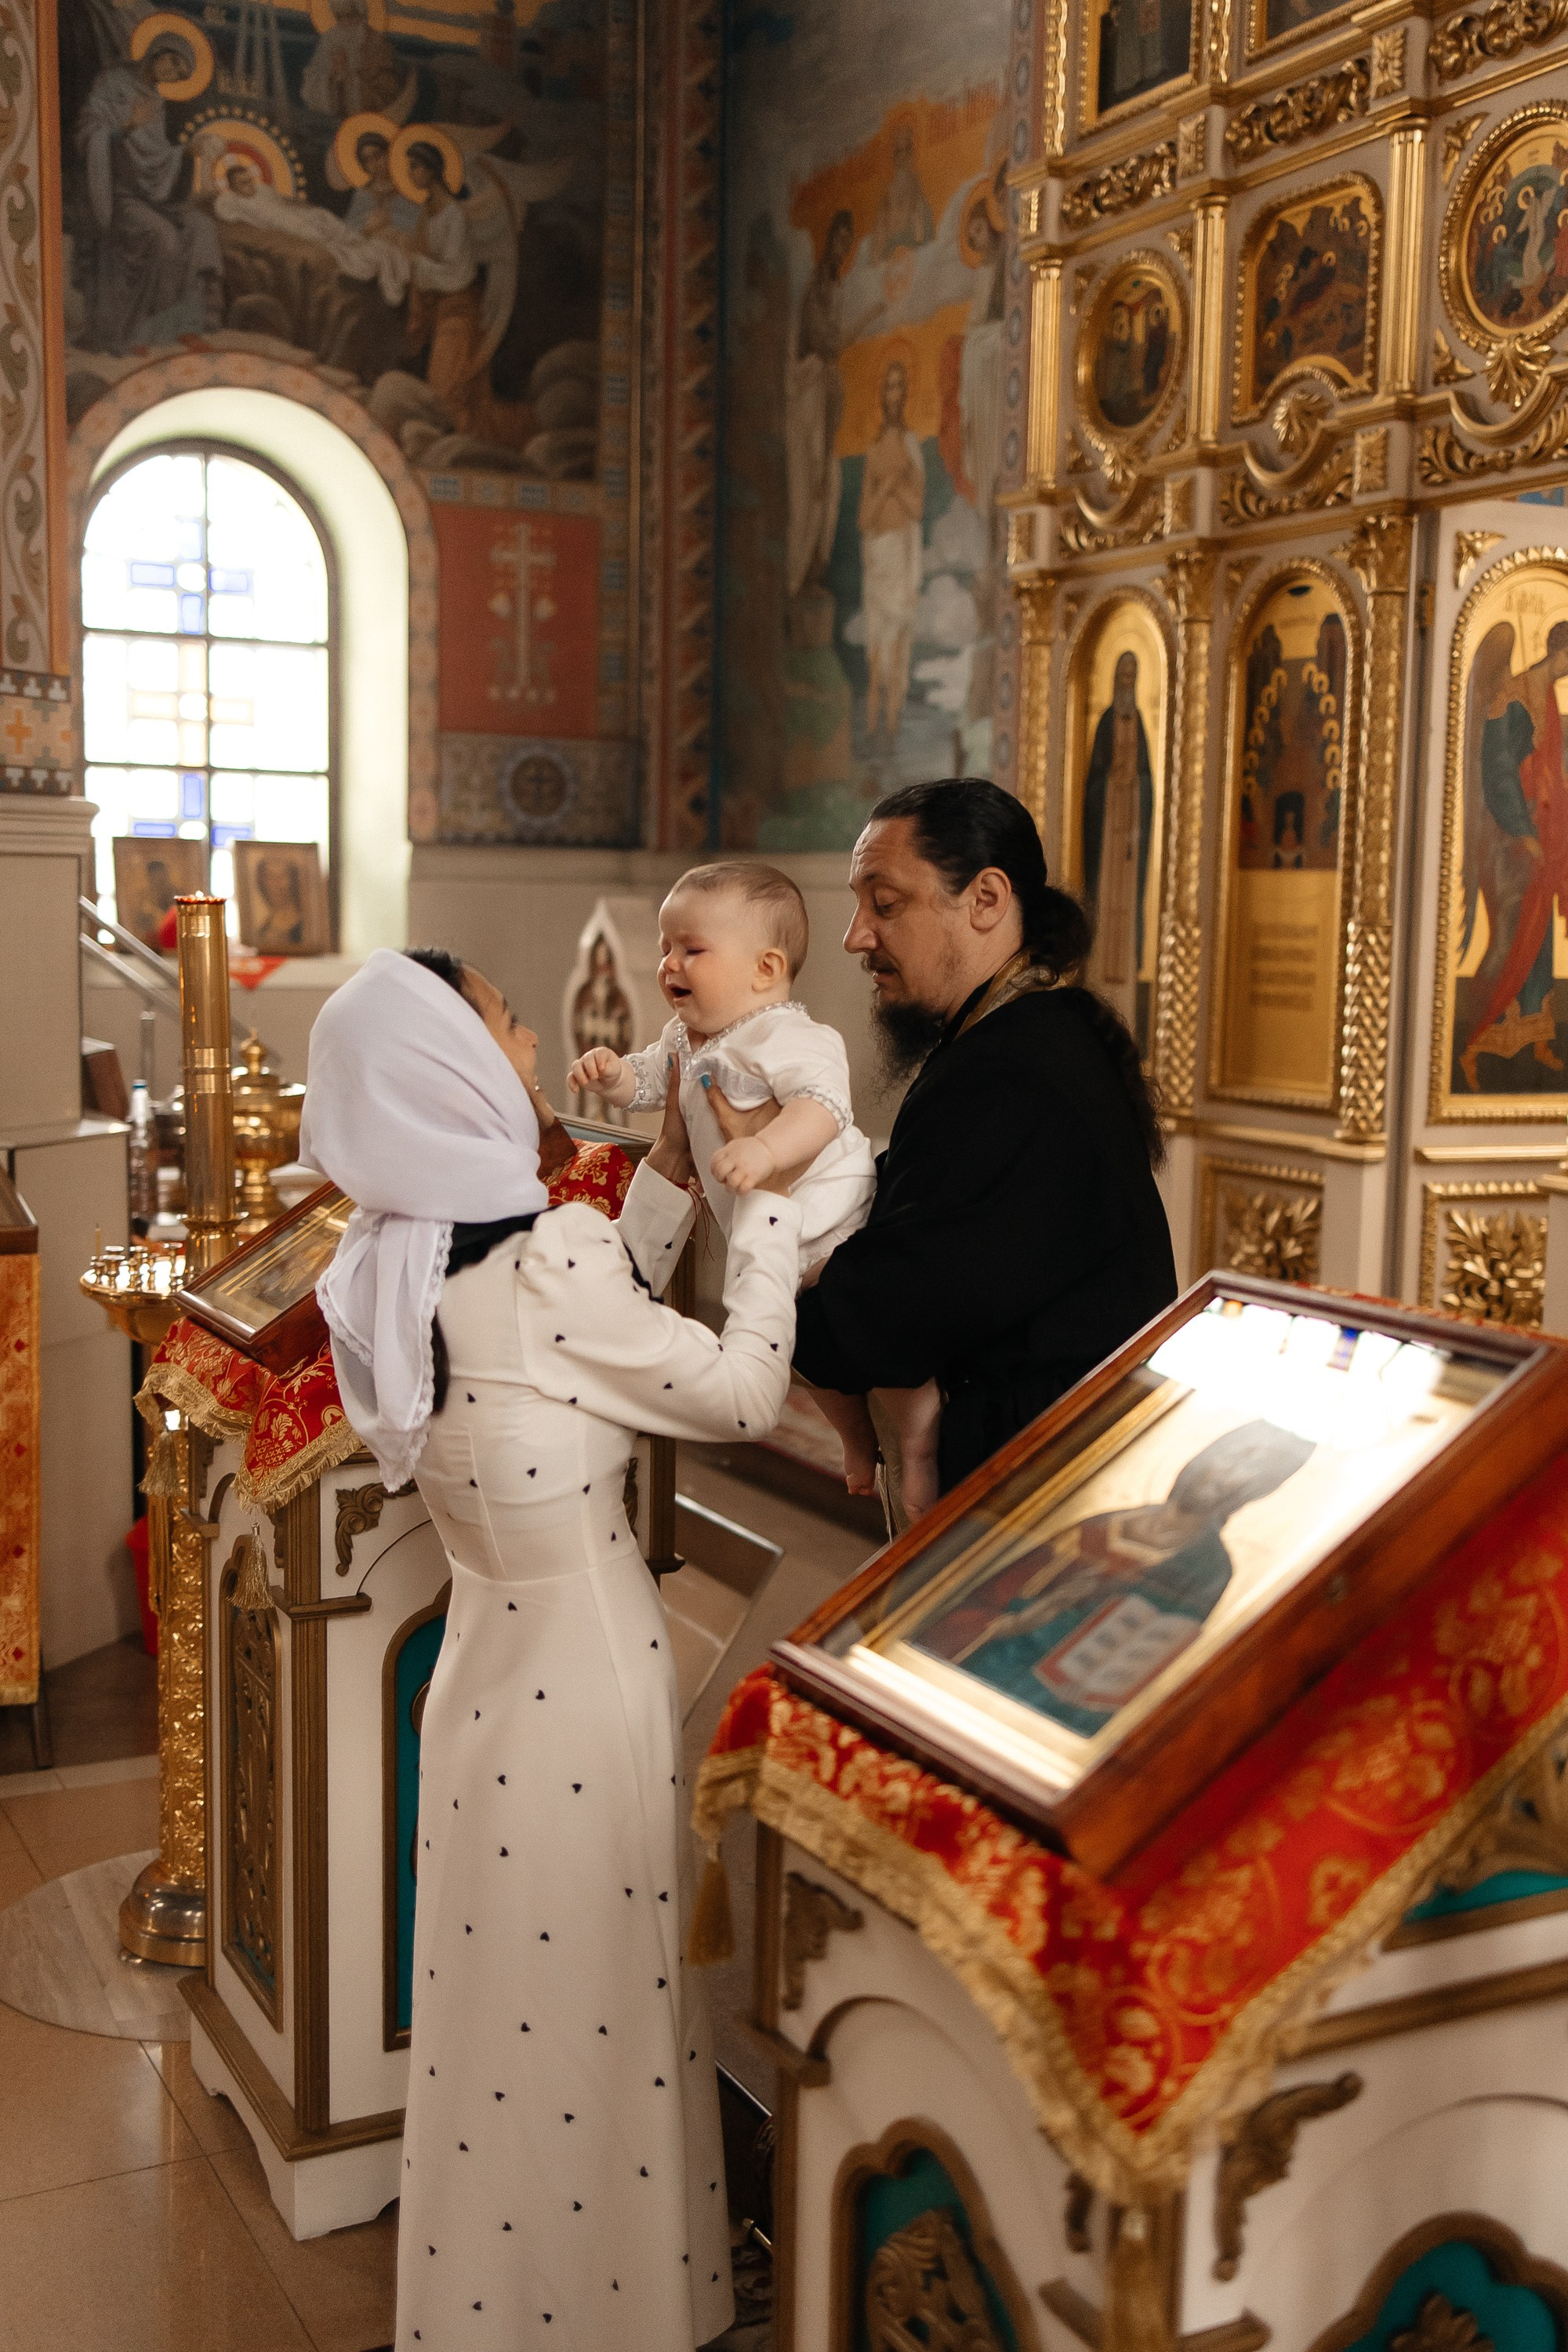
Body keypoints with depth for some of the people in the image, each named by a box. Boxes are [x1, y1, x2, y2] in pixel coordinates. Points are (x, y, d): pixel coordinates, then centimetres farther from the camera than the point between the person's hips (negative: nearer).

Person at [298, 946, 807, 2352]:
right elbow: (742, 1393, -15)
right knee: (602, 2013, 10)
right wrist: (767, 1191, -8)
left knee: (507, 2004, 23)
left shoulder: (388, 1269, 0)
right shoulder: (545, 1260, -25)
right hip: (589, 1692, -8)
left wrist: (670, 1175, 8)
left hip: (485, 1668, 8)